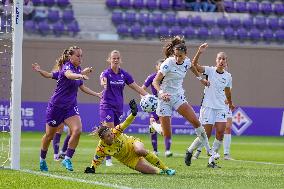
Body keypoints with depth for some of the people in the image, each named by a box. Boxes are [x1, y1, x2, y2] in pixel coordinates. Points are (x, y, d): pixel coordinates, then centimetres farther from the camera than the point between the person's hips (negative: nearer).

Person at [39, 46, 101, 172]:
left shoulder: (78, 69, 5)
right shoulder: (66, 67, -17)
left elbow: (81, 86, 23)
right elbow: (69, 75, -44)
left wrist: (97, 94, 24)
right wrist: (80, 75, -65)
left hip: (71, 107, 6)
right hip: (56, 106, -6)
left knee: (77, 130, -19)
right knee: (49, 135, 9)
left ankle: (67, 159, -9)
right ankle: (42, 159, 32)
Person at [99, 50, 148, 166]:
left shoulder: (124, 74, 3)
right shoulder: (106, 73, -9)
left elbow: (136, 87, 7)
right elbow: (103, 80, -33)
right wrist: (104, 83, -58)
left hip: (119, 107, 5)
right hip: (107, 105, -5)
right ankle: (108, 159, -13)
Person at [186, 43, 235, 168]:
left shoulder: (228, 76, 7)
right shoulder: (210, 70, -6)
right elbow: (194, 65, -21)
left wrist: (230, 104, 38)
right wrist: (199, 52, -36)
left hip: (221, 107, 4)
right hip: (208, 106, -4)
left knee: (220, 132, -10)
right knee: (206, 135, -7)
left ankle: (211, 161, -1)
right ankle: (190, 150, 19)